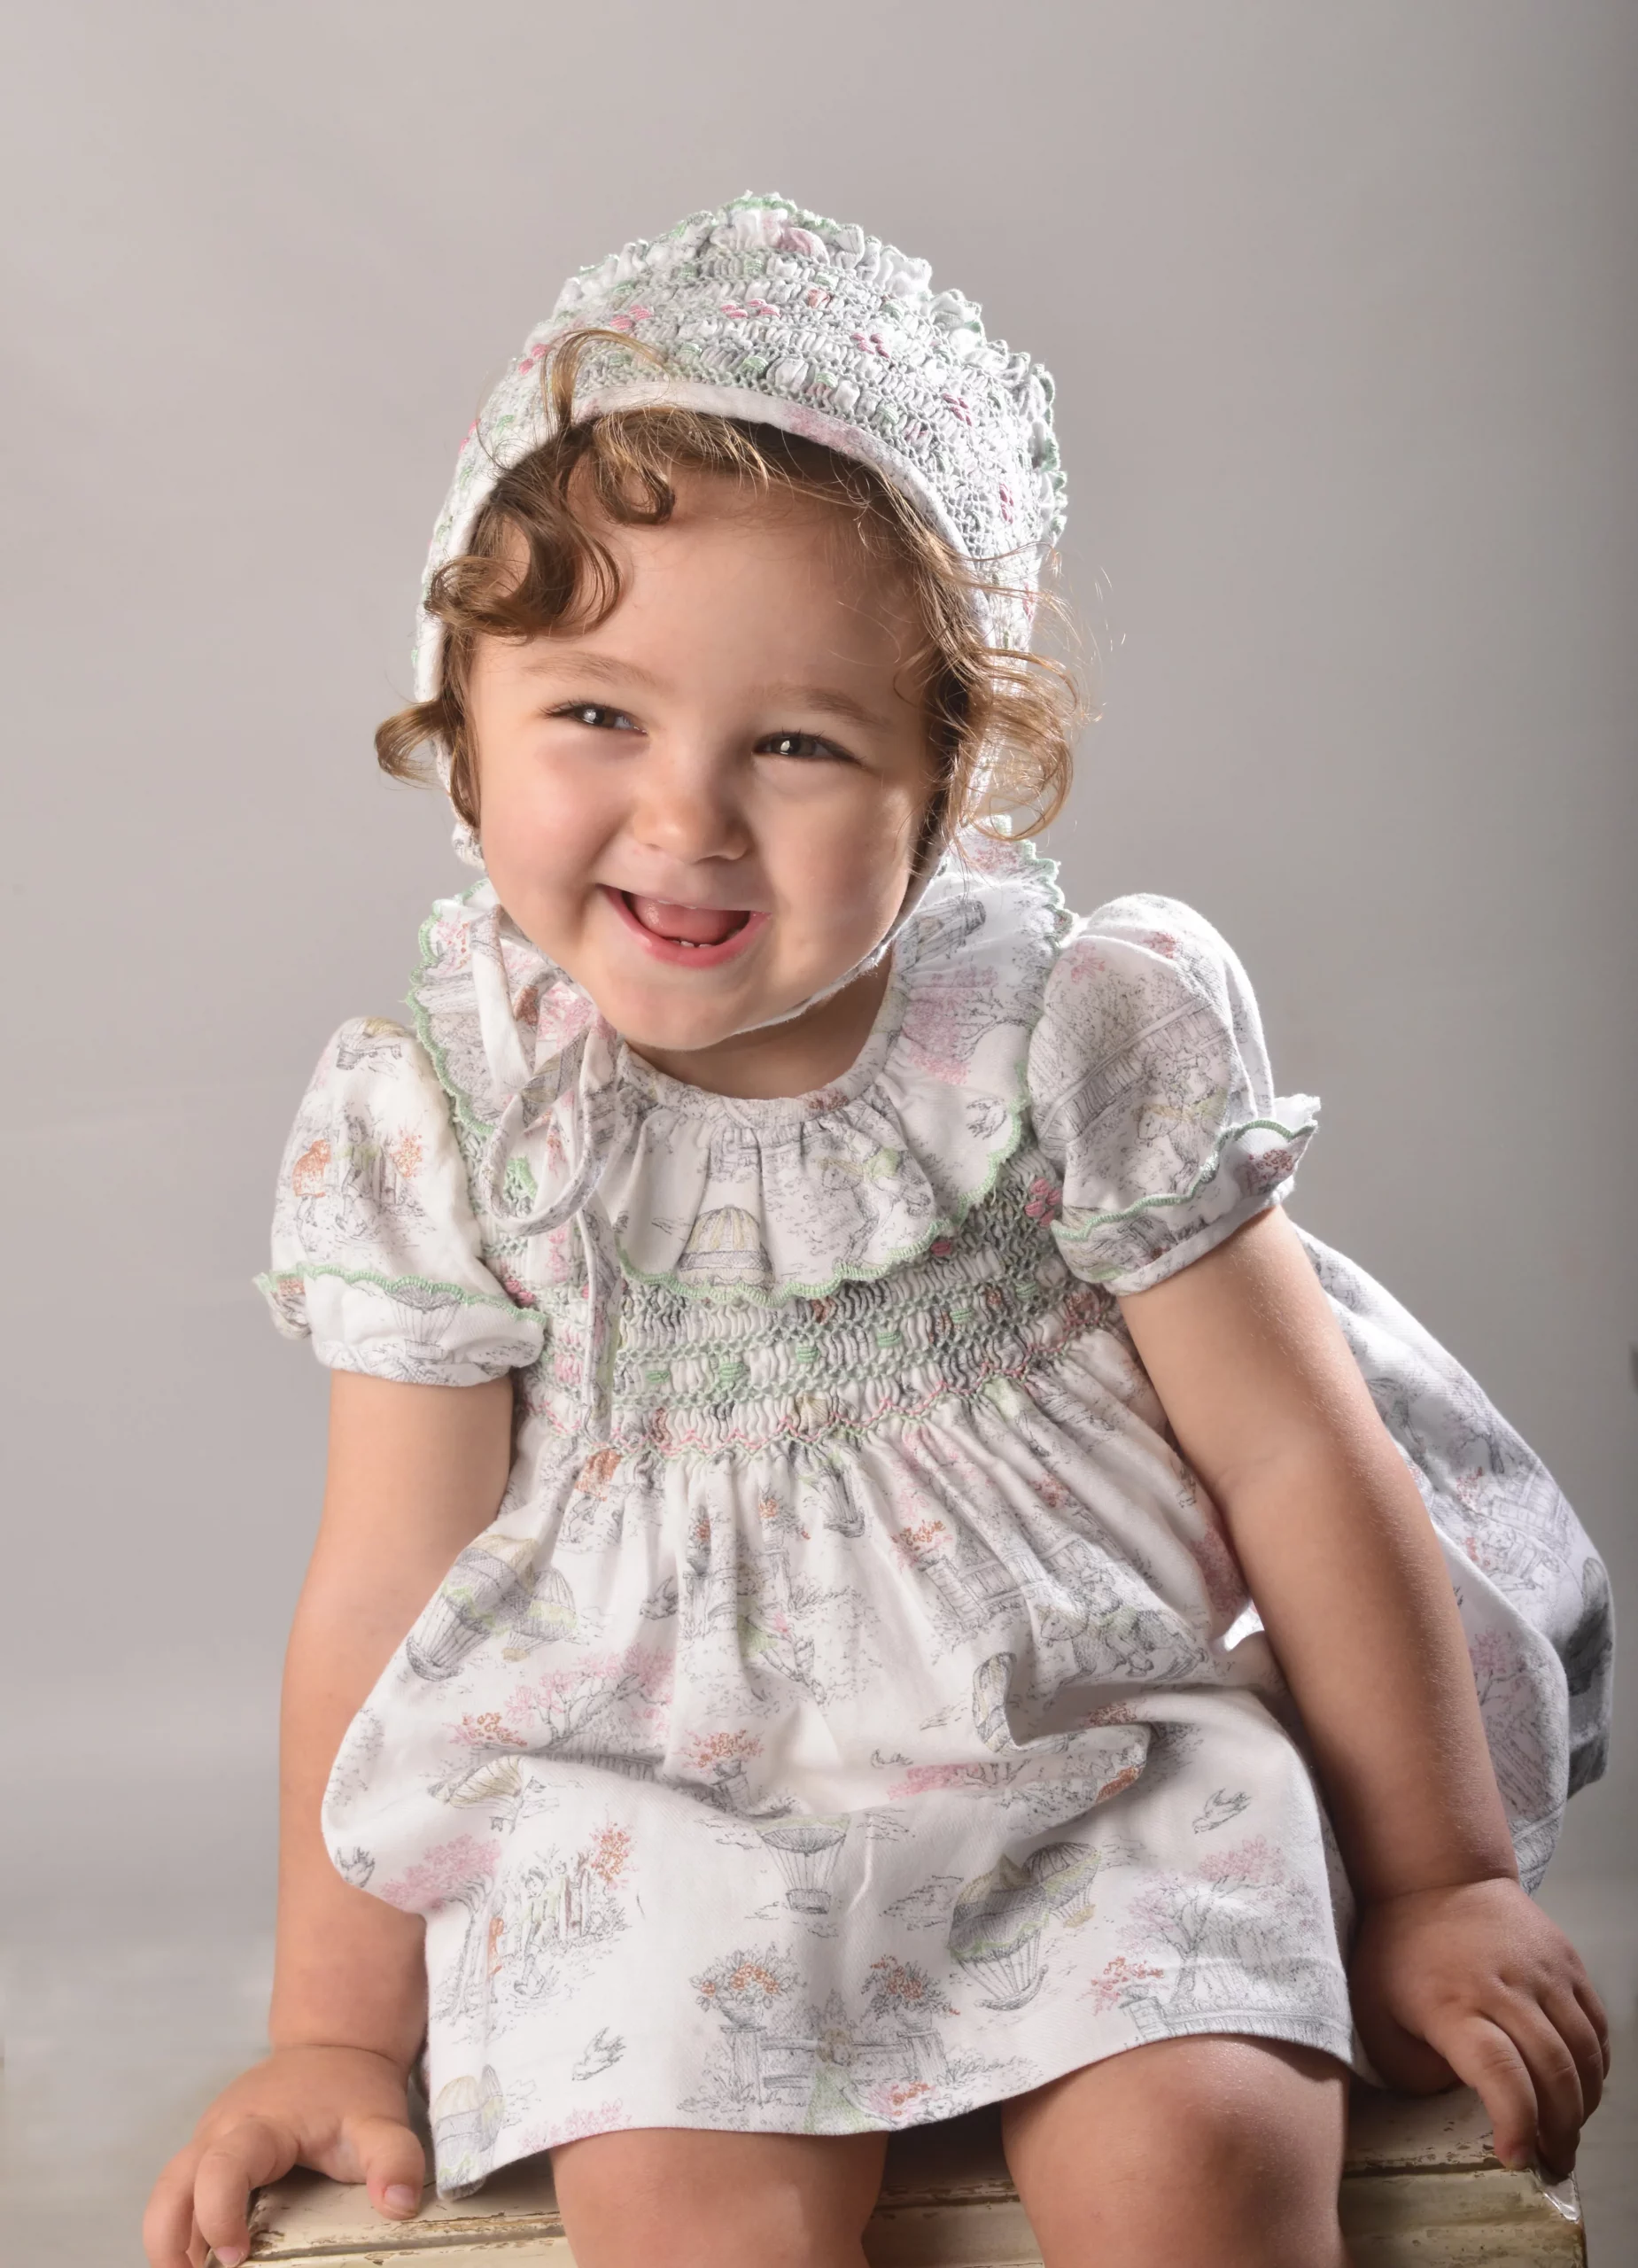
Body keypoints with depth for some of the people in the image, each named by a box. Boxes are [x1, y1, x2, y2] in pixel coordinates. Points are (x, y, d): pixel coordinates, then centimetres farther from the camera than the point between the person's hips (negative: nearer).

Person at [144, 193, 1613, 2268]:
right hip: (648, 1779, 1)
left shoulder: (1079, 1039, -9)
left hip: (1102, 1733, 0)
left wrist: (1438, 1879, 4)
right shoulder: (433, 1122, -6)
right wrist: (341, 2024, 3)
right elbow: (388, 1588, 0)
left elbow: (1300, 1459, -2)